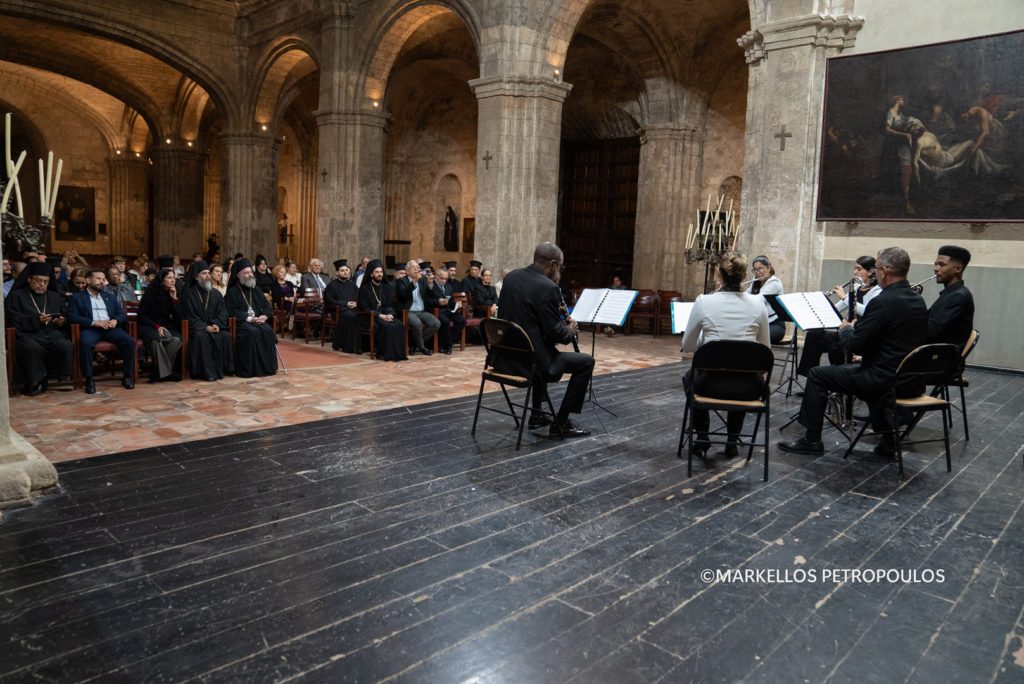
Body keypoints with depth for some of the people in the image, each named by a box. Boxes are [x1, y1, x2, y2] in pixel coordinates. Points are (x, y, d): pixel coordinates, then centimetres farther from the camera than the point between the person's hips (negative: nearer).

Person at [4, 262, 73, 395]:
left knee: (66, 346, -32)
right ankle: (36, 382, -22)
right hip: (29, 335, -2)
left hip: (54, 334, 2)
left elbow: (68, 318, 23)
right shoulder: (16, 295, 16)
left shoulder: (55, 296, 27)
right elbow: (13, 319, 1)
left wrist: (62, 321, -3)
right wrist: (36, 320, -13)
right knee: (31, 348, -38)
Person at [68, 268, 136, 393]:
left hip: (110, 328, 3)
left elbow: (122, 314, 21)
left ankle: (127, 376, -15)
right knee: (86, 343, -37)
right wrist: (94, 322, -13)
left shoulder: (110, 297, 28)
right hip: (90, 328, -3)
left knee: (130, 341, -25)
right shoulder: (77, 297, 15)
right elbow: (72, 317, 1)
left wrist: (115, 320, -4)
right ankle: (89, 379, -26)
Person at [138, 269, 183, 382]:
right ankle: (167, 372, -24)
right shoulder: (151, 291, -4)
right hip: (149, 325, -4)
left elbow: (178, 316, 1)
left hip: (165, 325, 4)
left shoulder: (173, 293, 8)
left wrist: (174, 299, -9)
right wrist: (157, 327, -16)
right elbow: (142, 315, -3)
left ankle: (158, 372, -20)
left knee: (176, 340, -31)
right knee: (156, 340, -38)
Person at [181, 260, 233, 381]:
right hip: (197, 327, -3)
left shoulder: (215, 293, 13)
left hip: (214, 326, 3)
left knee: (226, 335, -26)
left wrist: (217, 324, -14)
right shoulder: (188, 294, 1)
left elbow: (222, 313, 7)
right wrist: (204, 327, -19)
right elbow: (190, 316, -5)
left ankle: (221, 368, -18)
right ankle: (207, 372, -30)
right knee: (201, 337, -35)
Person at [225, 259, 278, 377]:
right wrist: (250, 319, -18)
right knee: (253, 332, -35)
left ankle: (268, 366, -21)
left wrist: (264, 316, -9)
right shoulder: (233, 292, 5)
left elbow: (266, 306, 14)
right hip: (241, 322, -4)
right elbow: (233, 311, -6)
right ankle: (251, 368, -29)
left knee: (268, 331, -27)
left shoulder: (257, 290, 22)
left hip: (258, 320, 4)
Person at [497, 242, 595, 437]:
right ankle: (561, 423, 11)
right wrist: (571, 331, 5)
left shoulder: (510, 277, 5)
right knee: (586, 362, 7)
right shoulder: (547, 287, -18)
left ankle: (536, 414, 38)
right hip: (528, 362, -8)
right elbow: (556, 333, -17)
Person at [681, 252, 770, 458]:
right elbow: (765, 348, 8)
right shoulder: (757, 303, -3)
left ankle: (701, 438, 29)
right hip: (748, 389, 2)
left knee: (690, 376, 35)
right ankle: (732, 440, 33)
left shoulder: (703, 301, -9)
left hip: (711, 384, -2)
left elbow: (687, 347, 3)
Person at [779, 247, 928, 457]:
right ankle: (887, 441, 35)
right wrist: (855, 328, 20)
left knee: (817, 375, 3)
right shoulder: (919, 302, 8)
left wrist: (845, 329, 4)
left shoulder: (883, 302, -20)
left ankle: (812, 440, 10)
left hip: (887, 380, -9)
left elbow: (856, 345, -17)